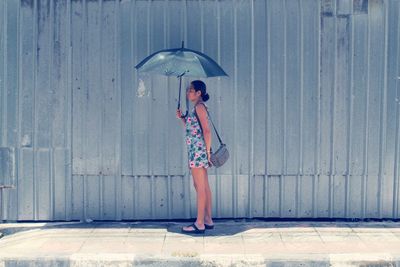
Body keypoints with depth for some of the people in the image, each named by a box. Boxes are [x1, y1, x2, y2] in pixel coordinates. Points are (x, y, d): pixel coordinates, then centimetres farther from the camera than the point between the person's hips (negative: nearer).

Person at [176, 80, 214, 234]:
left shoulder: (199, 106, -10)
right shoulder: (198, 107, 18)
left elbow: (207, 131, -16)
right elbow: (191, 130, 18)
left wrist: (208, 151, -17)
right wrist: (182, 118, 9)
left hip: (199, 150, -10)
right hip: (195, 151, 10)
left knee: (200, 187, -6)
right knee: (204, 187, 11)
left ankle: (199, 224, -2)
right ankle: (208, 220, 17)